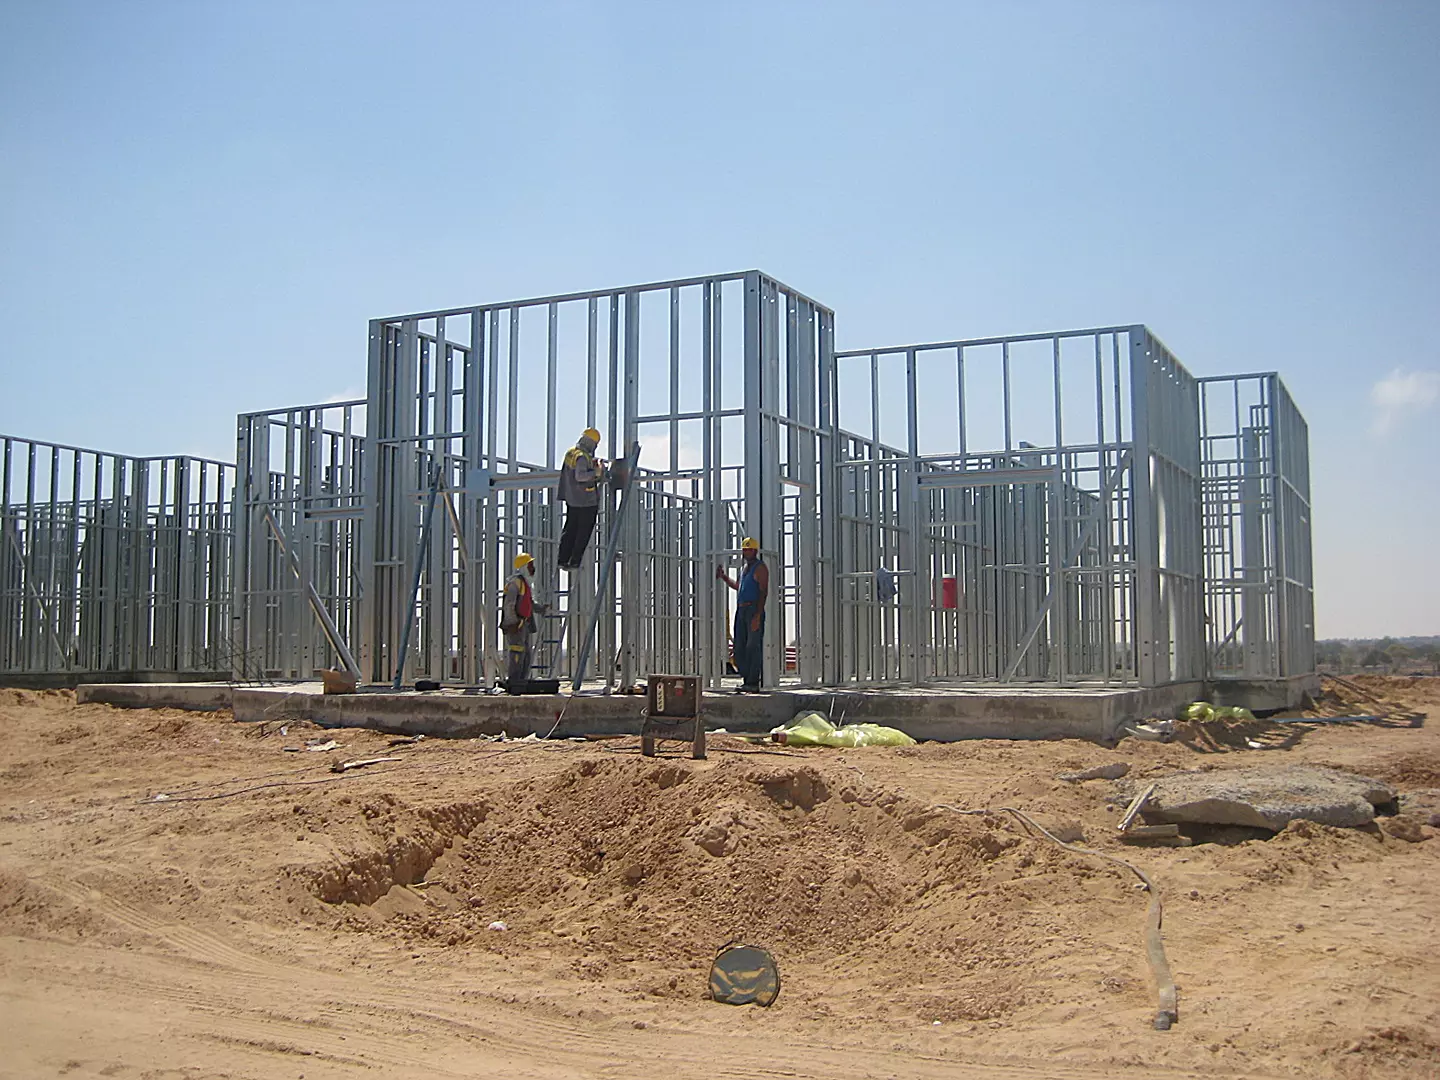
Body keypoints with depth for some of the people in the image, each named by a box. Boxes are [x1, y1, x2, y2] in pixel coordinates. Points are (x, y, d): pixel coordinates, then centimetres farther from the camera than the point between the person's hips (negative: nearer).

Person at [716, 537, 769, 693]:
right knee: (740, 647, 7)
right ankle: (746, 681, 12)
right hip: (741, 610, 9)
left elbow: (764, 592, -15)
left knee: (753, 647, -9)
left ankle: (753, 684, -8)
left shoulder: (760, 567, -7)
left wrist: (758, 615, -22)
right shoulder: (745, 567, 20)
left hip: (754, 610, -9)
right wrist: (723, 577, 30)